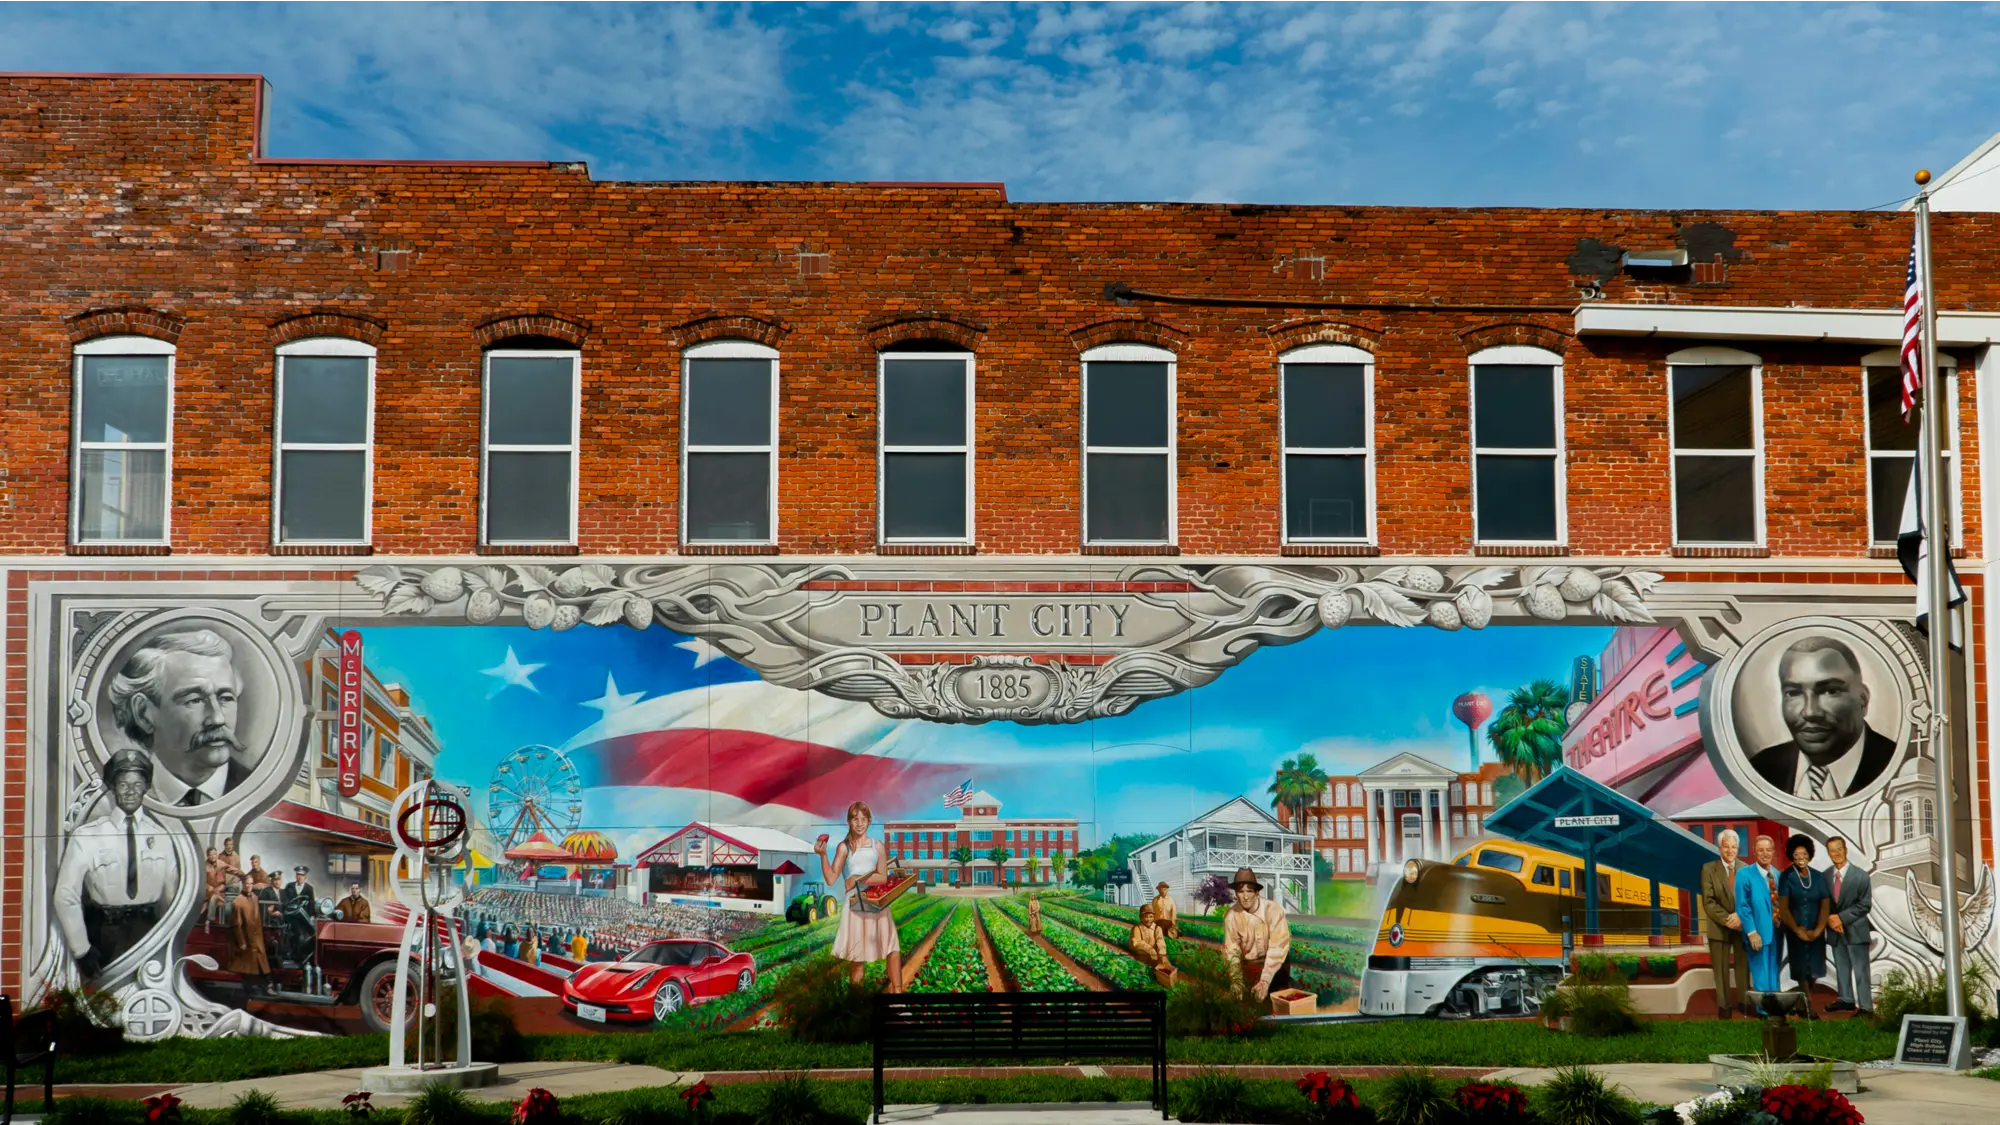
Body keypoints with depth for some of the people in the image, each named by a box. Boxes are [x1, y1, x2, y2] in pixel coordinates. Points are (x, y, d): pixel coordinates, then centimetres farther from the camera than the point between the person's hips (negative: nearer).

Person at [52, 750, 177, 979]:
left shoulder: (159, 836, 3)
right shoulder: (87, 836, -8)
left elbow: (171, 894, 8)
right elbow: (66, 896, -8)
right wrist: (81, 950, -9)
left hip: (148, 932, 3)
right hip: (105, 932, -2)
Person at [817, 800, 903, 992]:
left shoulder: (877, 847, 8)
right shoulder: (844, 847, 1)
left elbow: (882, 877, 1)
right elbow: (831, 879, -7)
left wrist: (857, 879, -9)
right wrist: (823, 855, -20)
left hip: (878, 905, 2)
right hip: (855, 907, -2)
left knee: (894, 949, -7)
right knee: (857, 957, 2)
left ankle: (896, 990, -2)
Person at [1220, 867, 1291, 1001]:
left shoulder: (1272, 910, -23)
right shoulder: (1231, 916, -15)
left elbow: (1278, 948, -27)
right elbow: (1231, 951, -11)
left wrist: (1265, 981, -34)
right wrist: (1236, 980, -25)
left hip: (1276, 963, -2)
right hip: (1249, 964, 2)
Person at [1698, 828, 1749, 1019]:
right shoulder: (1708, 869, -2)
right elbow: (1708, 902, -7)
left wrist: (1739, 916, -16)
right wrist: (1726, 919, -17)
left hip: (1742, 925, 1)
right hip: (1719, 927, -1)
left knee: (1742, 967, 7)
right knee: (1721, 969, 3)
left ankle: (1743, 1002, 15)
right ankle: (1724, 1006, 11)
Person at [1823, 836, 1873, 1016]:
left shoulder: (1860, 876, -7)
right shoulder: (1825, 876, 5)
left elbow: (1865, 905, -10)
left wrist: (1842, 918, -17)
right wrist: (1829, 918, -10)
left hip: (1855, 930, -5)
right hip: (1835, 930, 5)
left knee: (1860, 970, -4)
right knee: (1841, 968, 15)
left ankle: (1866, 1007, -2)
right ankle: (1846, 1000, 28)